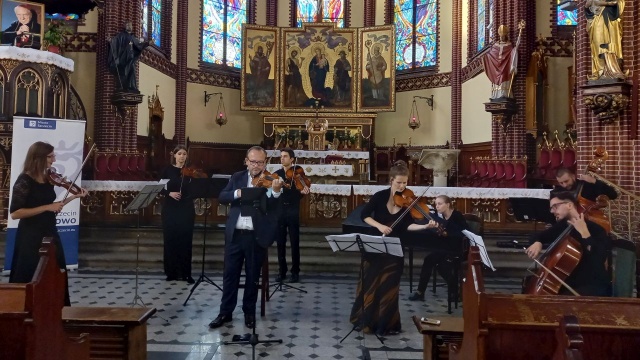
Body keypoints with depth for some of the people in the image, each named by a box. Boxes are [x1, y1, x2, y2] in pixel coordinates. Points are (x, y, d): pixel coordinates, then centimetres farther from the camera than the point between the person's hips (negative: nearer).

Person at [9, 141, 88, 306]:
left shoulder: (48, 179, 7)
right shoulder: (24, 181, -14)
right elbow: (15, 213, -19)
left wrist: (74, 196, 7)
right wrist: (47, 207, -23)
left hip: (49, 233, 7)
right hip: (31, 237, -7)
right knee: (30, 278, 3)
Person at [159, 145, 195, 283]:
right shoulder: (168, 170, 3)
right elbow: (160, 188, 2)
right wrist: (169, 193, -15)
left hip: (186, 209, 0)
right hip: (170, 209, 0)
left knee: (185, 241, 1)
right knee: (170, 240, 3)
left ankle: (186, 273, 7)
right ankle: (172, 272, 14)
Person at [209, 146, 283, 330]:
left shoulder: (271, 181, -3)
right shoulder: (237, 177, 8)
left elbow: (273, 208, -15)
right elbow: (221, 197, 0)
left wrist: (276, 191, -34)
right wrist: (237, 193, -19)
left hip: (256, 236, -2)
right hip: (234, 234, 3)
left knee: (252, 276, 9)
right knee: (230, 274, 10)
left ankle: (249, 312, 25)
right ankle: (225, 312, 23)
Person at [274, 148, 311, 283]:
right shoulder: (277, 174, 9)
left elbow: (299, 193, -6)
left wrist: (303, 192, -27)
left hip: (293, 211, -3)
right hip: (279, 210, 3)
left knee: (294, 243, 2)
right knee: (280, 243, 6)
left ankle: (295, 272, 11)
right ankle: (282, 271, 16)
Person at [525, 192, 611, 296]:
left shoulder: (595, 228, -13)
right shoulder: (561, 226, 6)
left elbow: (599, 260, -28)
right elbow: (539, 236, 18)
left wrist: (584, 233, -29)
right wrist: (537, 242, -5)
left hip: (593, 285, -7)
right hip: (568, 282, 7)